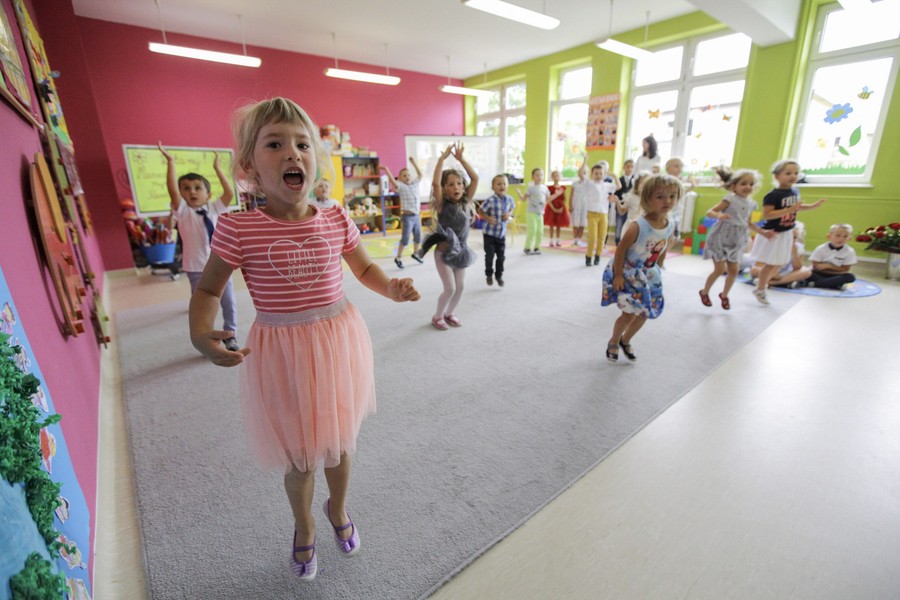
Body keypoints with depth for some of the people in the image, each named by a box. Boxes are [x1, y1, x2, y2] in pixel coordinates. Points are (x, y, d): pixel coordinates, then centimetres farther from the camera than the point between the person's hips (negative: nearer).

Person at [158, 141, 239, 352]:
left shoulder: (213, 208, 6)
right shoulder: (183, 211, -3)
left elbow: (230, 194, -4)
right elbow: (172, 191, -17)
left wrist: (217, 168, -2)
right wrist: (171, 163, -17)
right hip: (197, 269, -2)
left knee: (229, 303, 11)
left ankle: (230, 335, 28)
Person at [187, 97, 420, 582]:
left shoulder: (337, 221, -7)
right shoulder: (238, 229, -14)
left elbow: (365, 267, 10)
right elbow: (208, 289, -1)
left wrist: (392, 288, -10)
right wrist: (200, 335, -20)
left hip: (339, 341, 3)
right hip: (281, 352, -2)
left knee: (339, 440, 22)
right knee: (299, 455, 17)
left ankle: (338, 509, 56)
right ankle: (304, 528, 53)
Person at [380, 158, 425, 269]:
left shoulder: (415, 184, 10)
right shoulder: (401, 186, -6)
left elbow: (420, 174, 22)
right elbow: (393, 181, -23)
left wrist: (413, 163, 23)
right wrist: (387, 170, -30)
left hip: (416, 216, 6)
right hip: (407, 216, -6)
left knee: (418, 236, 16)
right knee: (405, 238, -5)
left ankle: (415, 254, 37)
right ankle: (398, 258, 7)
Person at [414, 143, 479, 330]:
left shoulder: (466, 203, -1)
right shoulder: (442, 205, -12)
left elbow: (475, 178, -6)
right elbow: (435, 183, -27)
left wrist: (461, 159, -11)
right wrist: (442, 158, -25)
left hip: (461, 252, 5)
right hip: (444, 252, -5)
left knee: (461, 287, 9)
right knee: (450, 288, -4)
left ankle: (449, 313, 30)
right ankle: (437, 316, 18)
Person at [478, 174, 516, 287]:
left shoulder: (509, 199, -5)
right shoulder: (490, 200, -18)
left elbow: (513, 208, 16)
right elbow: (480, 211, -8)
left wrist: (509, 214, -5)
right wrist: (488, 218, -22)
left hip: (502, 233, 4)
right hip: (489, 233, -4)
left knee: (501, 256, 10)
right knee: (489, 255, 5)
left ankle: (499, 275, 28)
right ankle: (489, 275, 26)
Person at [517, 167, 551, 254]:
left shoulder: (545, 188, 8)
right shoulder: (531, 187, -7)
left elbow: (548, 198, 19)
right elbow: (523, 198, -7)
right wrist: (519, 193, -25)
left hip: (540, 213, 6)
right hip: (531, 212, -5)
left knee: (540, 231, 5)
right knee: (532, 231, -9)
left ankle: (537, 247, 18)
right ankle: (527, 248, 3)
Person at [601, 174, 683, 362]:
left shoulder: (670, 226, -7)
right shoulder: (638, 226, -28)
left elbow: (663, 251, 7)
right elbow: (620, 249, -21)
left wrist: (657, 271, 12)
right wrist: (618, 275, -20)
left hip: (648, 276, 7)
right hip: (628, 274, -7)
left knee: (644, 314, 13)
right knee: (629, 314, -3)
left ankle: (625, 341, 37)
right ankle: (613, 342, 24)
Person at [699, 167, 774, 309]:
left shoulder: (751, 204, 7)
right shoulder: (730, 200, -13)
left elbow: (749, 223, 19)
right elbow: (709, 212, -18)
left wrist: (763, 232, 13)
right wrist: (719, 215, -39)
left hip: (736, 242, 7)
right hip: (720, 239, -7)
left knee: (734, 271, 9)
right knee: (720, 269, -6)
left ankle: (724, 295, 27)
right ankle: (704, 292, 15)